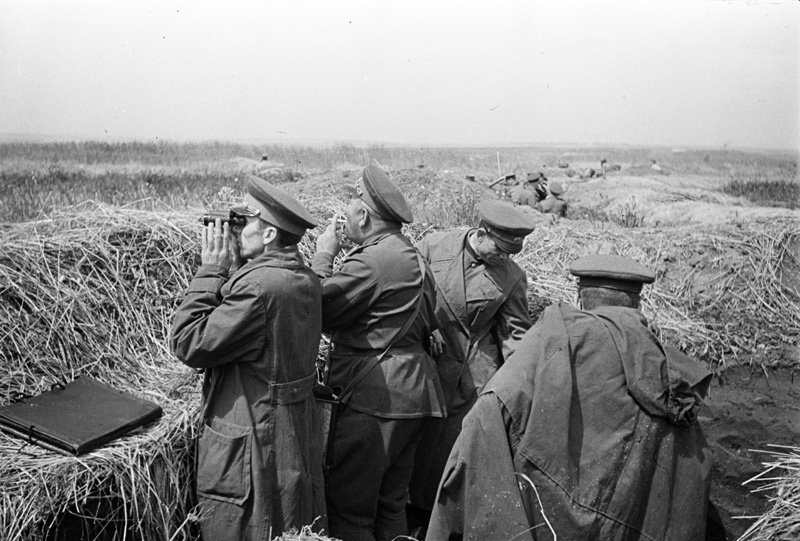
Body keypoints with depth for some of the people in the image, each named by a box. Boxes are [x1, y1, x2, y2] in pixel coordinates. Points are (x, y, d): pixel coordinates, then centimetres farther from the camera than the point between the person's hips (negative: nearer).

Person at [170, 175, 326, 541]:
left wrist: (211, 270, -15)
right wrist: (232, 268, 1)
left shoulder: (258, 284, -25)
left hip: (253, 444, -9)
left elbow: (189, 344, -21)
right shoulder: (304, 279, 3)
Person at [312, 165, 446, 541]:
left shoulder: (371, 261, -18)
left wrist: (323, 257, -3)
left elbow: (318, 311, -14)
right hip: (412, 393, 10)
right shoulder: (412, 257, 14)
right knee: (391, 502, 20)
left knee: (348, 508, 2)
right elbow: (427, 324, 18)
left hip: (376, 398, -10)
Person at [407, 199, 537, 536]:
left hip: (474, 377, 0)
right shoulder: (432, 247, -4)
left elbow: (514, 332, 3)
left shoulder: (512, 277, -2)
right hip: (424, 365, 1)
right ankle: (415, 518, 31)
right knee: (417, 442, 10)